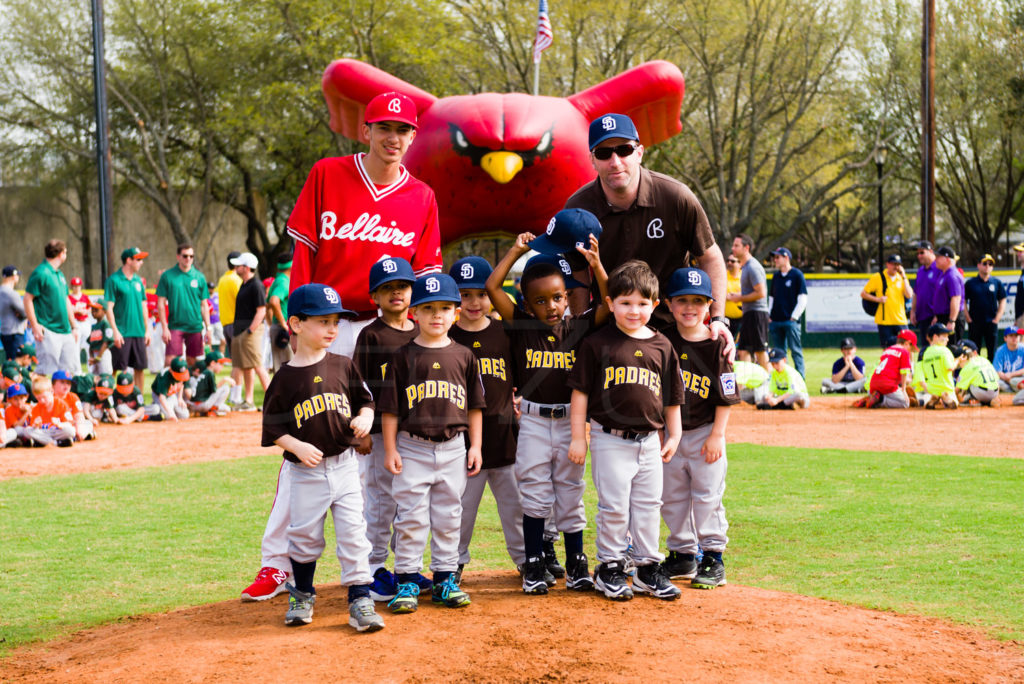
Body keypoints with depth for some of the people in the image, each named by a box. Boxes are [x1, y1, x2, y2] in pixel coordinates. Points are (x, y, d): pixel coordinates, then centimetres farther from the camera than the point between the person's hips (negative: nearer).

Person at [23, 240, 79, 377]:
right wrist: (35, 326, -17)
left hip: (66, 331, 8)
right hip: (48, 332, -8)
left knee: (71, 370, 7)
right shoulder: (40, 273, -10)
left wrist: (73, 326, 20)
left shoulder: (60, 274, 17)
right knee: (47, 371, -9)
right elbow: (27, 299, -12)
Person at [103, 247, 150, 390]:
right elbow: (109, 307, -10)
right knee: (120, 369, -5)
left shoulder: (138, 280, 12)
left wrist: (147, 330, 13)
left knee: (140, 368, 7)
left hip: (139, 333, 6)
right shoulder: (114, 280, -7)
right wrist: (115, 331, -15)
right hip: (122, 334, -6)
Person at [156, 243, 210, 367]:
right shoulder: (167, 276, 0)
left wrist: (208, 328, 4)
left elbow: (204, 305, 10)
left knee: (192, 363, 7)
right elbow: (161, 303, 0)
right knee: (170, 362, -10)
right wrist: (164, 328, -6)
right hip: (175, 326, -2)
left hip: (195, 327, 2)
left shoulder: (199, 277, 6)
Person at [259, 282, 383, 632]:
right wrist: (297, 446, -18)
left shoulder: (343, 366, 2)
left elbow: (365, 400, 11)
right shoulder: (285, 377, -6)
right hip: (306, 472, -1)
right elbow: (273, 427, -4)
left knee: (353, 533, -2)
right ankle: (302, 595, 31)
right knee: (304, 536, 9)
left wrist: (365, 418, -9)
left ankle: (360, 601, 2)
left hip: (344, 465, 2)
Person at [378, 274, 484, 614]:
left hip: (453, 449, 3)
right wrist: (390, 449, -5)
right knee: (411, 517, 0)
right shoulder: (403, 356, -2)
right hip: (412, 448, -2)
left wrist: (475, 446, 5)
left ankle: (445, 579, 18)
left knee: (448, 516, 9)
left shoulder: (463, 356, 5)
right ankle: (407, 581, 8)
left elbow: (474, 406, 9)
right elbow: (390, 408, -1)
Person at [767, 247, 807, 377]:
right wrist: (769, 316, 10)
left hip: (791, 321, -6)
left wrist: (794, 317, -11)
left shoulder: (797, 275, -2)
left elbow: (803, 299, -6)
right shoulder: (776, 276, 16)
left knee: (795, 350, -8)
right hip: (775, 321, 7)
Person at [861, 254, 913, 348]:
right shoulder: (877, 278, 0)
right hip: (884, 321, -3)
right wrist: (878, 299, -12)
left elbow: (909, 295, -5)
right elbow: (863, 294, 2)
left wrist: (903, 277, -6)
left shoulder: (902, 278, 9)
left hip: (901, 321, 3)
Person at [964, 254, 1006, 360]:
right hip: (974, 323, -1)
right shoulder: (970, 283, 3)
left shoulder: (997, 283, 7)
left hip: (991, 323, 1)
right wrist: (968, 318, -4)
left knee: (992, 352, 2)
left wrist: (997, 318, 0)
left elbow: (1003, 301, 10)